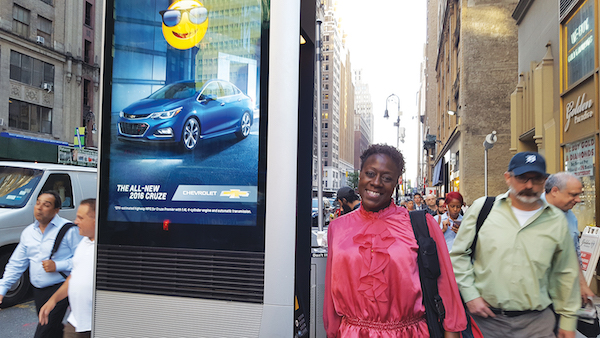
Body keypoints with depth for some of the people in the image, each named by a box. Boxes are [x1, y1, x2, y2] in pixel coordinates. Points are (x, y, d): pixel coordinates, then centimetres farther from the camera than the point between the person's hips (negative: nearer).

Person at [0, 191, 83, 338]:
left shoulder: (69, 230, -10)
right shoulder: (28, 232, 11)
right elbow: (16, 264, 16)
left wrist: (57, 266, -19)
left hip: (60, 290, -7)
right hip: (38, 291, 7)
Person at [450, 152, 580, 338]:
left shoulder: (556, 220, 3)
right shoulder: (481, 207, -3)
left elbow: (565, 274, 11)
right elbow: (458, 254, 1)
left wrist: (568, 320, 13)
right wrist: (470, 294, -5)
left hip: (536, 322, 2)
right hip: (485, 317, -1)